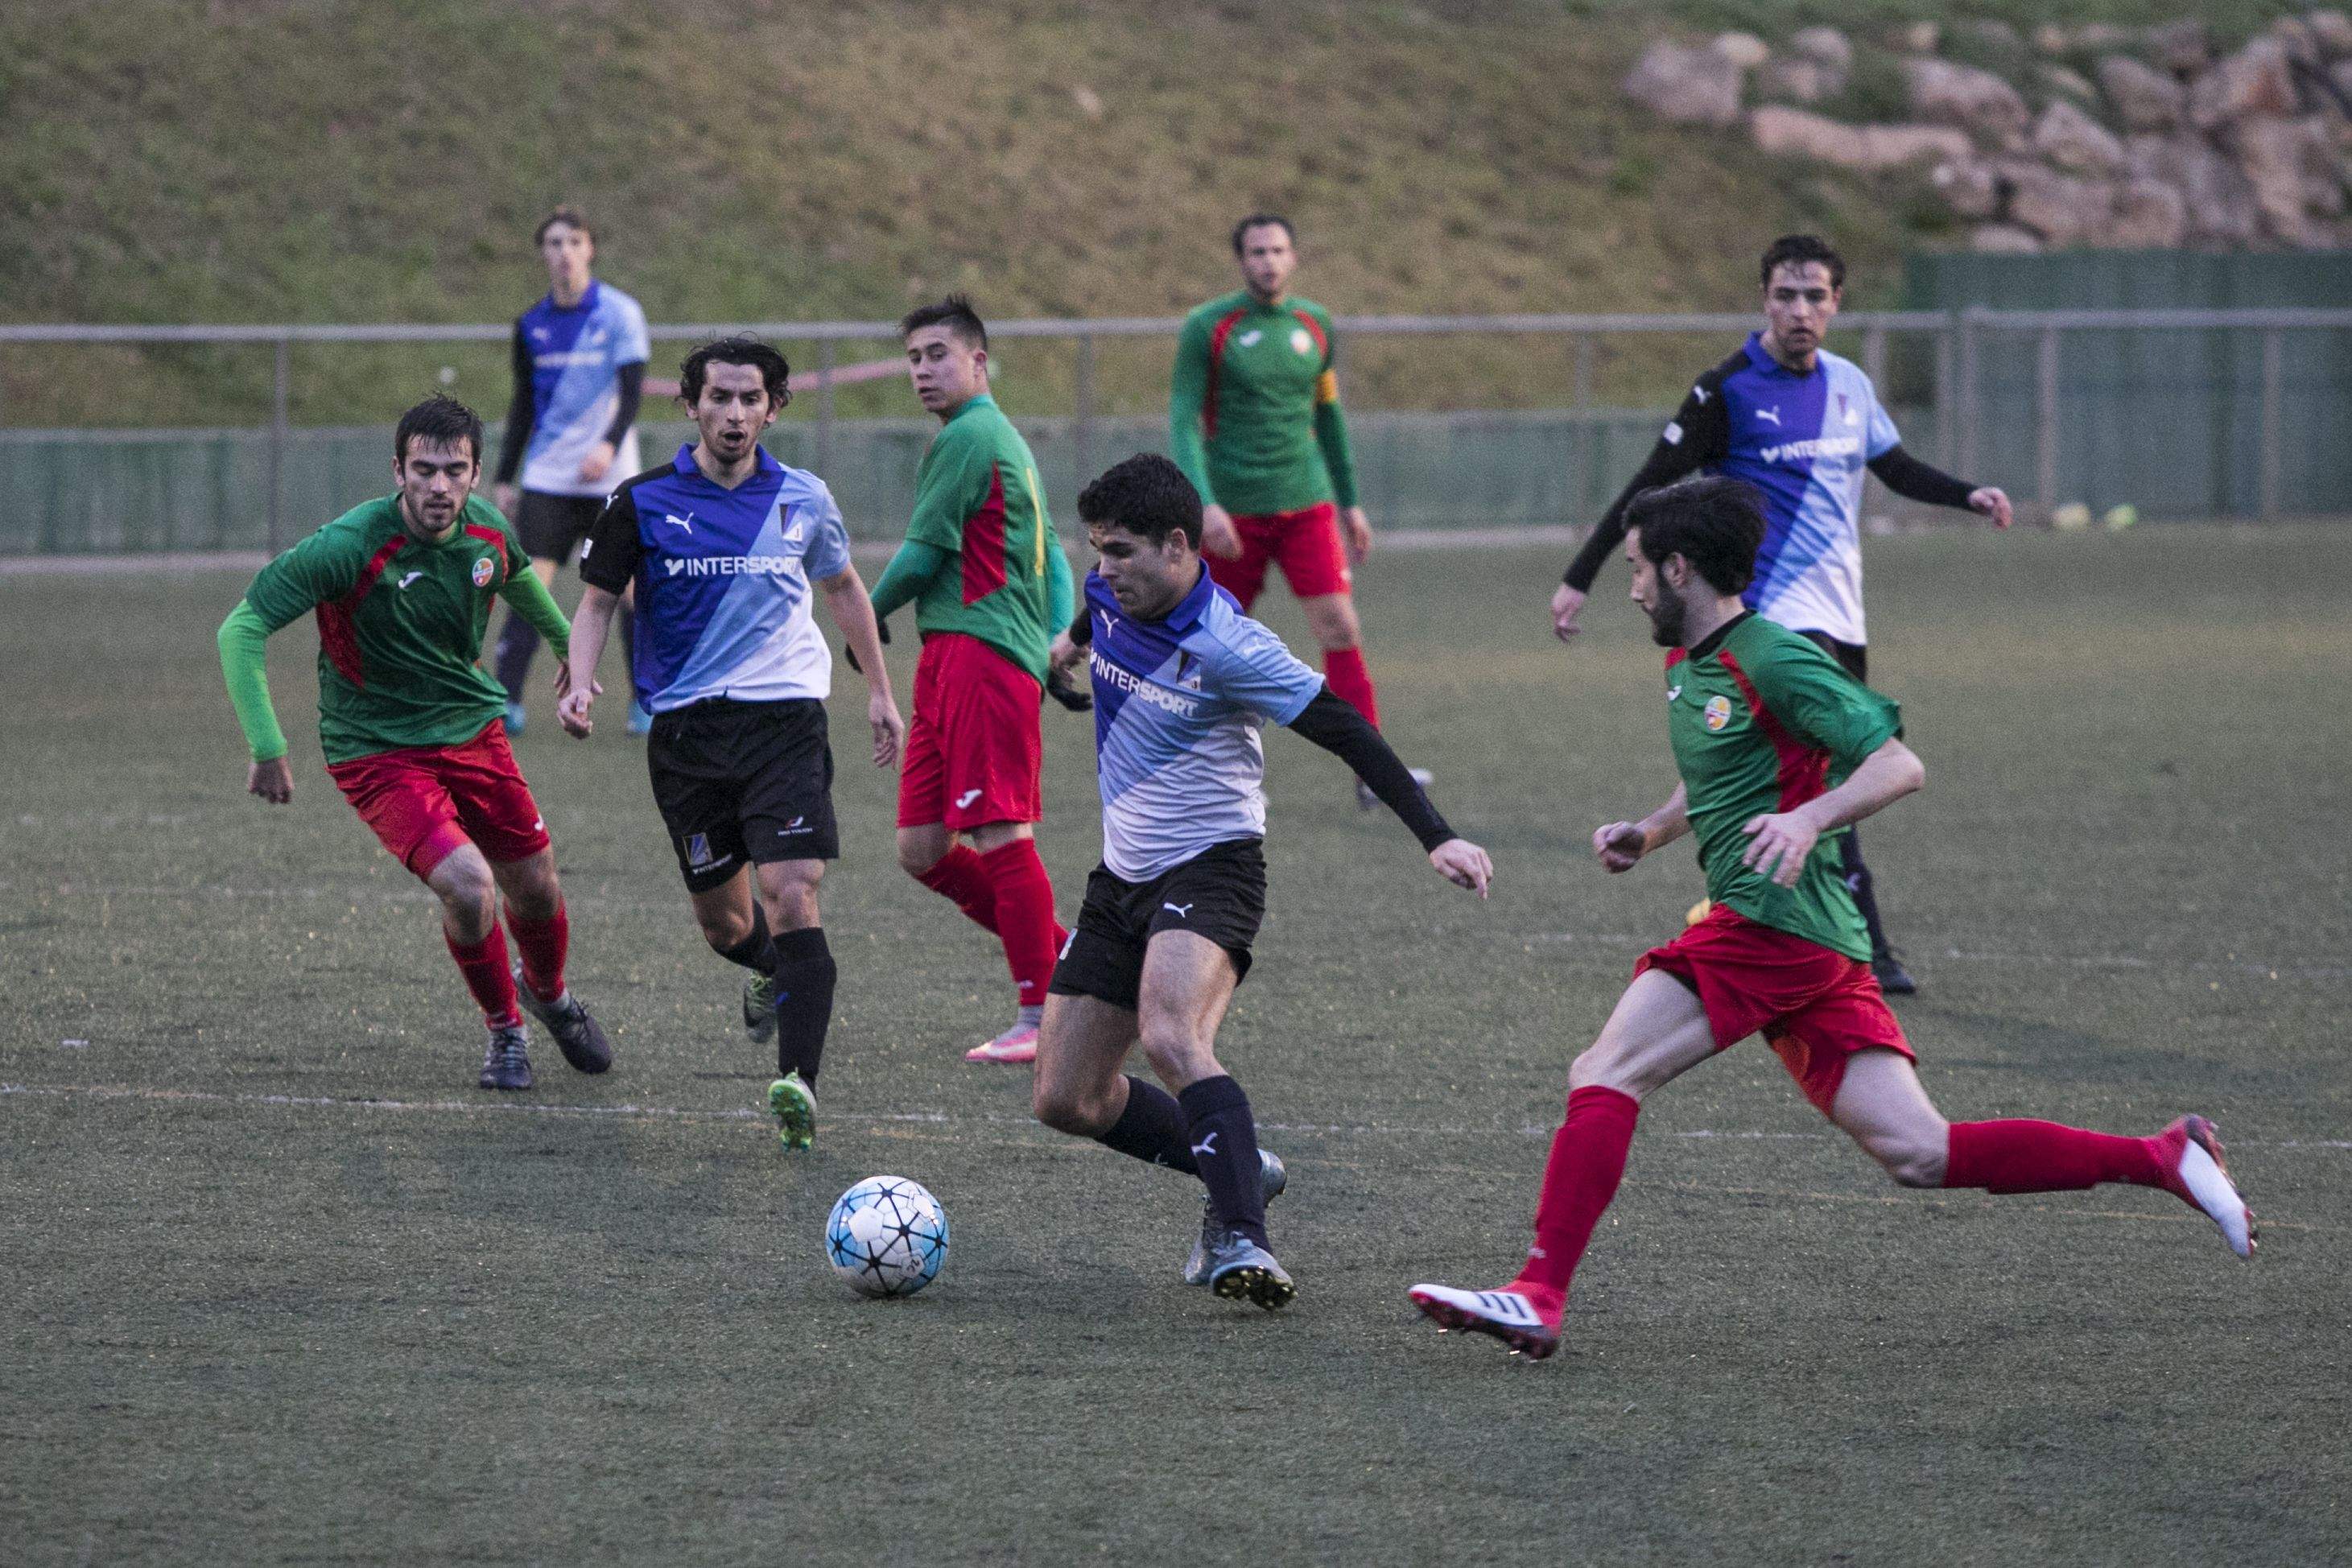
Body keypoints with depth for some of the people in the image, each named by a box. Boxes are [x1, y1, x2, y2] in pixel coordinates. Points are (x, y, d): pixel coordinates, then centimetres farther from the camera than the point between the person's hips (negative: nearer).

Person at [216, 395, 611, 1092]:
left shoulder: (488, 531, -9)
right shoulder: (349, 546, -27)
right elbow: (241, 628, -25)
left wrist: (564, 639, 36)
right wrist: (267, 750, -27)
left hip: (473, 727, 6)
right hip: (377, 750, -5)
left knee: (536, 889, 12)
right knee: (467, 886, -22)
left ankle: (548, 993, 48)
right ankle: (504, 1029, 6)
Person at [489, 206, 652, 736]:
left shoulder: (620, 313, -3)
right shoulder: (532, 325, 9)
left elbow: (632, 389, -12)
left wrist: (610, 444, -29)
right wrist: (504, 478, 13)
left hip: (610, 477, -3)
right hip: (547, 478, 3)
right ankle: (507, 702, -15)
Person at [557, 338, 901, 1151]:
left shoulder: (804, 499, 5)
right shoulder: (643, 502, 0)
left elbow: (842, 587, 22)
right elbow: (598, 599, 7)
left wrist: (879, 691, 25)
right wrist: (580, 684, -11)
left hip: (786, 716, -1)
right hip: (687, 728, 1)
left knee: (790, 894, -19)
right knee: (720, 919, 8)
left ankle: (797, 1085, -25)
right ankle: (774, 972, 45)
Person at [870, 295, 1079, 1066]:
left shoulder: (968, 438, -9)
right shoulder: (1005, 439, 23)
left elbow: (922, 556, -10)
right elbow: (1054, 562, 24)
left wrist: (868, 617, 7)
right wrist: (1060, 641, 13)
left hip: (979, 653, -10)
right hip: (949, 663, 10)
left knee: (1000, 837, -9)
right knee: (921, 849, 8)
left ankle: (1040, 1017, -7)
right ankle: (1064, 956, 14)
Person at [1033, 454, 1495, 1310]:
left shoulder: (1228, 648, -22)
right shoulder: (1113, 597, -1)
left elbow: (1348, 734, -21)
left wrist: (1436, 837, -27)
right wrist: (1076, 637, 49)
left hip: (1209, 869, -8)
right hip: (1122, 878, 8)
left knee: (1170, 1038, -36)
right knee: (1067, 1100, 6)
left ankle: (1242, 1239, -40)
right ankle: (1237, 1169, 24)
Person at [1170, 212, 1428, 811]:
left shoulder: (1315, 326, 8)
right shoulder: (1208, 329, -5)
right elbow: (1183, 421, -9)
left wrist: (1350, 503, 20)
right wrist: (1206, 503, -22)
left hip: (1306, 505, 3)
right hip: (1234, 510, -3)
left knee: (1340, 628, -10)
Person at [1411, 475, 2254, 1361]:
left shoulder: (1773, 660, -9)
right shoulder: (1687, 663, 20)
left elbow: (1900, 765, -14)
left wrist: (1809, 818, -29)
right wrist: (1648, 834, 20)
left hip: (1773, 923, -10)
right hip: (1822, 945, 10)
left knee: (1604, 1079, -10)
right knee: (1919, 1155, 3)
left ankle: (1538, 1297, -14)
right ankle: (2163, 1160, 1)